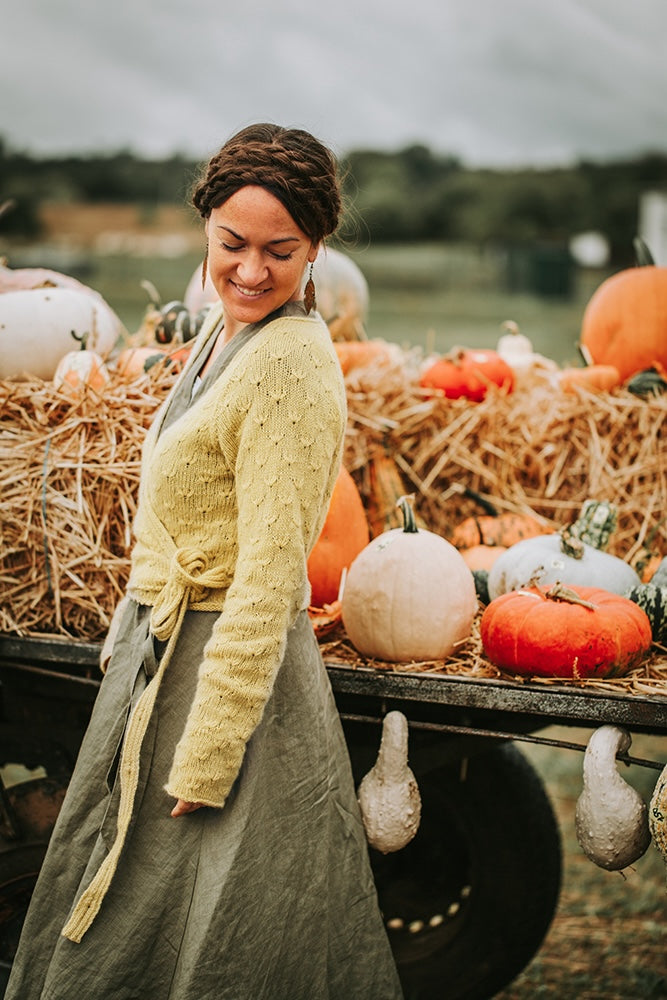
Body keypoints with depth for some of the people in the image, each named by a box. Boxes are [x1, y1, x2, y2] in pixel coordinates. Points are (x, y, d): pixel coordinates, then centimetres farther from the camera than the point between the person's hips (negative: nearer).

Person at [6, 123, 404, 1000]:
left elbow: (267, 582, -24)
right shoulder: (226, 330, 7)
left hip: (232, 671, -9)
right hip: (162, 653, 9)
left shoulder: (291, 367, -22)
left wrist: (204, 763, -22)